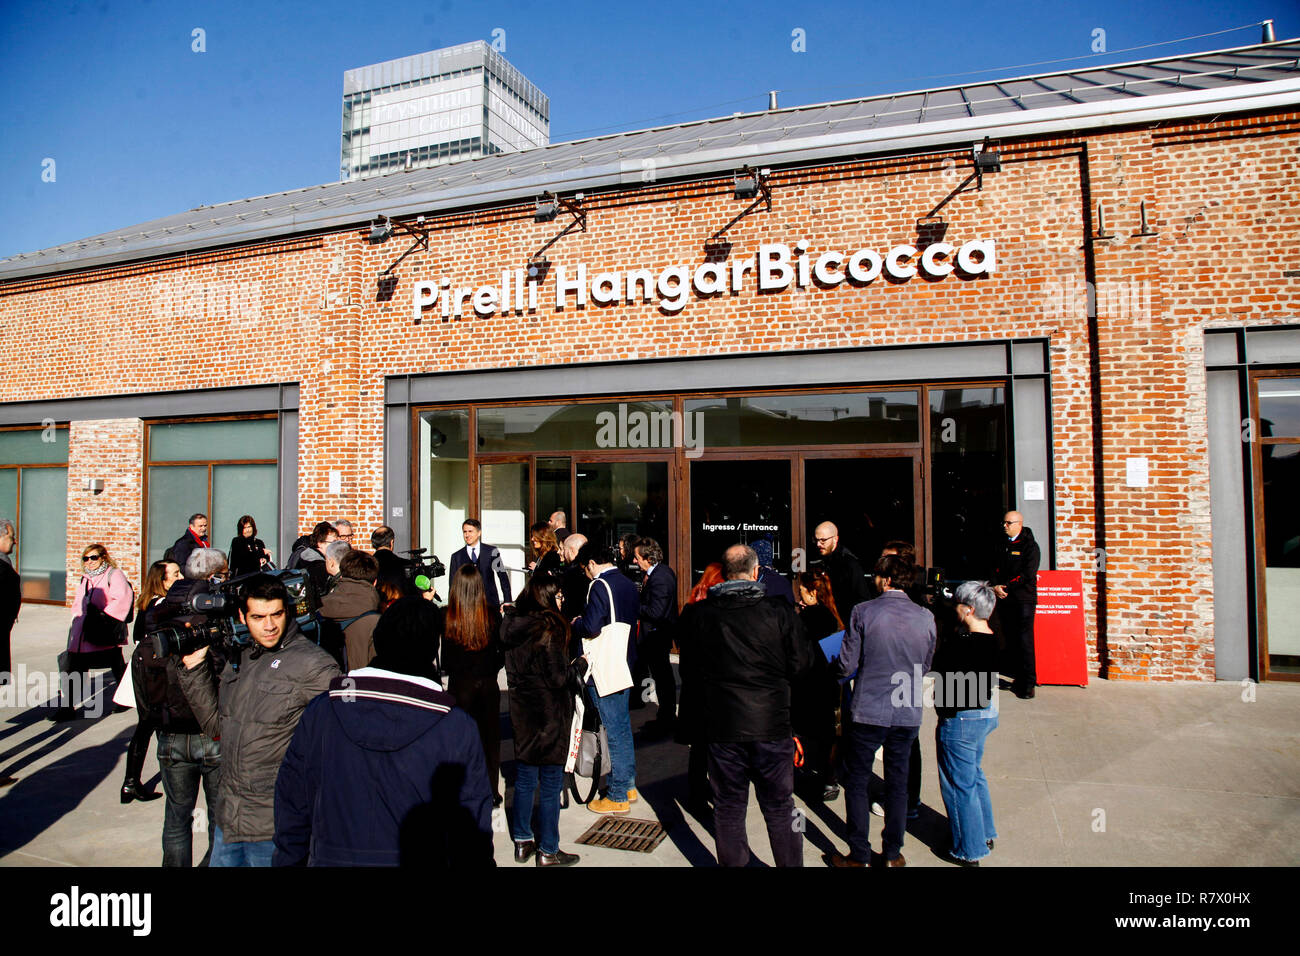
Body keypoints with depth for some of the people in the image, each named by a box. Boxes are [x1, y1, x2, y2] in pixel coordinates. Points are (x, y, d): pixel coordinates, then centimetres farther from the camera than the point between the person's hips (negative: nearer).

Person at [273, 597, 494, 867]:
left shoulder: (318, 712, -11)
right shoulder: (458, 728, -19)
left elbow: (292, 812, -2)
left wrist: (288, 861, 12)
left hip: (330, 858, 2)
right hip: (423, 860, -2)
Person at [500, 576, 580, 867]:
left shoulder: (513, 626, 2)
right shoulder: (549, 629, -19)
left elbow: (511, 670, 11)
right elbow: (557, 678, -20)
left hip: (522, 710, 7)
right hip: (549, 714, -7)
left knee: (524, 779, 17)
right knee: (550, 785, 4)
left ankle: (522, 842, 28)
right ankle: (548, 851, 14)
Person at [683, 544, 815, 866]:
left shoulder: (701, 614, -4)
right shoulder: (778, 611, -10)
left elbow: (692, 666, 6)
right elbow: (801, 664, -3)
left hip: (721, 726, 1)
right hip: (771, 724, -1)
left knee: (728, 807, 13)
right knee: (780, 807, 12)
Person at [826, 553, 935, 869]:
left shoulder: (863, 612, -13)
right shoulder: (926, 617, -2)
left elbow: (846, 666, -10)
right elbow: (925, 666, 10)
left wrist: (838, 667, 12)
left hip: (868, 712, -3)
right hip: (908, 713, 4)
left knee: (856, 783, 10)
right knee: (897, 783, 17)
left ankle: (859, 856, 18)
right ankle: (893, 854, 27)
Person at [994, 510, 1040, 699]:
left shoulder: (1030, 546, -3)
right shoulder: (1002, 545, 16)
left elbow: (1028, 575, -11)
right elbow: (997, 570, 15)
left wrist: (1005, 586, -11)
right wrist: (998, 587, -4)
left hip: (1024, 600, -6)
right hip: (1005, 599, 6)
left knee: (1025, 641, -6)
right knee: (1011, 640, 6)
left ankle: (1029, 684, -2)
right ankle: (1019, 678, 13)